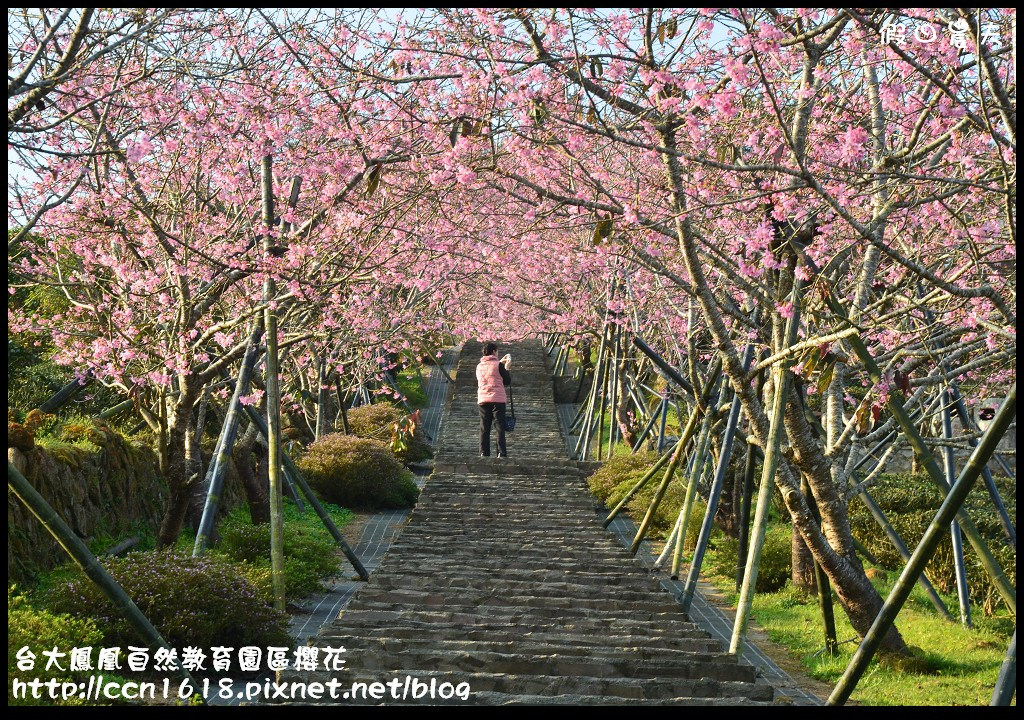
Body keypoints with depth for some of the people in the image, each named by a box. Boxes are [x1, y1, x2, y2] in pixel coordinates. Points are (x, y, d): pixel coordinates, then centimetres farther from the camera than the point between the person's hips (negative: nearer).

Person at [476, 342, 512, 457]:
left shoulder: (479, 366, 11)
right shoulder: (498, 365, -5)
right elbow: (507, 381, 0)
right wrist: (507, 367, 12)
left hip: (483, 400, 4)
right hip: (497, 400, -4)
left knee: (484, 428, 7)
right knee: (500, 427, 0)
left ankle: (484, 453, 2)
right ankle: (502, 453, -6)